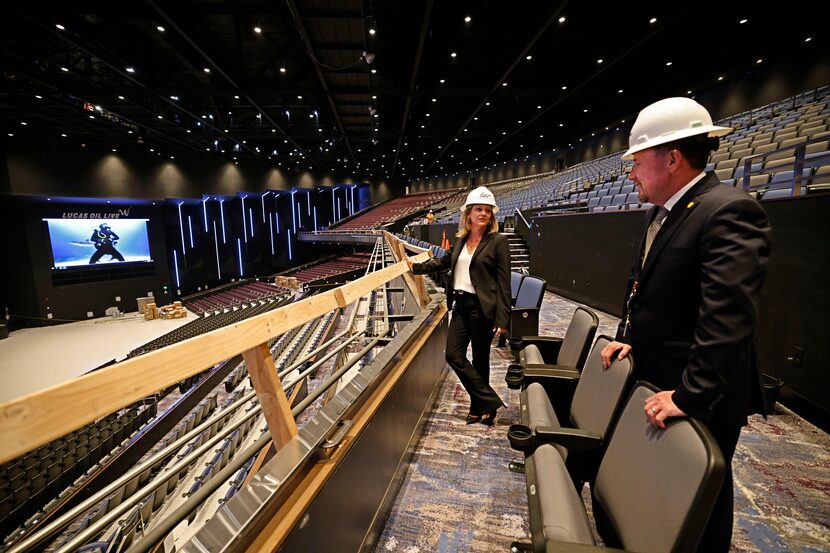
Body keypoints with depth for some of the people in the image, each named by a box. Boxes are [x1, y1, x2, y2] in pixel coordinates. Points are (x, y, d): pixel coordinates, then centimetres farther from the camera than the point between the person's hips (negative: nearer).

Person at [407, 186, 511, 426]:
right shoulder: (460, 239, 9)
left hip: (483, 308, -6)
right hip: (461, 305, 6)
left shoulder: (498, 241, -7)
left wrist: (502, 319, -13)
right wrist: (415, 266, 20)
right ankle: (490, 401, 16)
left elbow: (504, 281, -10)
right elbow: (444, 261, 26)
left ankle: (480, 408, 26)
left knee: (479, 360, 7)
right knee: (454, 355, 3)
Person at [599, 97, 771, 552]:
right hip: (652, 378, 9)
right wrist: (627, 337, 5)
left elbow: (729, 318, -29)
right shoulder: (662, 212, 8)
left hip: (700, 398, -8)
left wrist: (690, 396, -29)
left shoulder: (729, 211, -21)